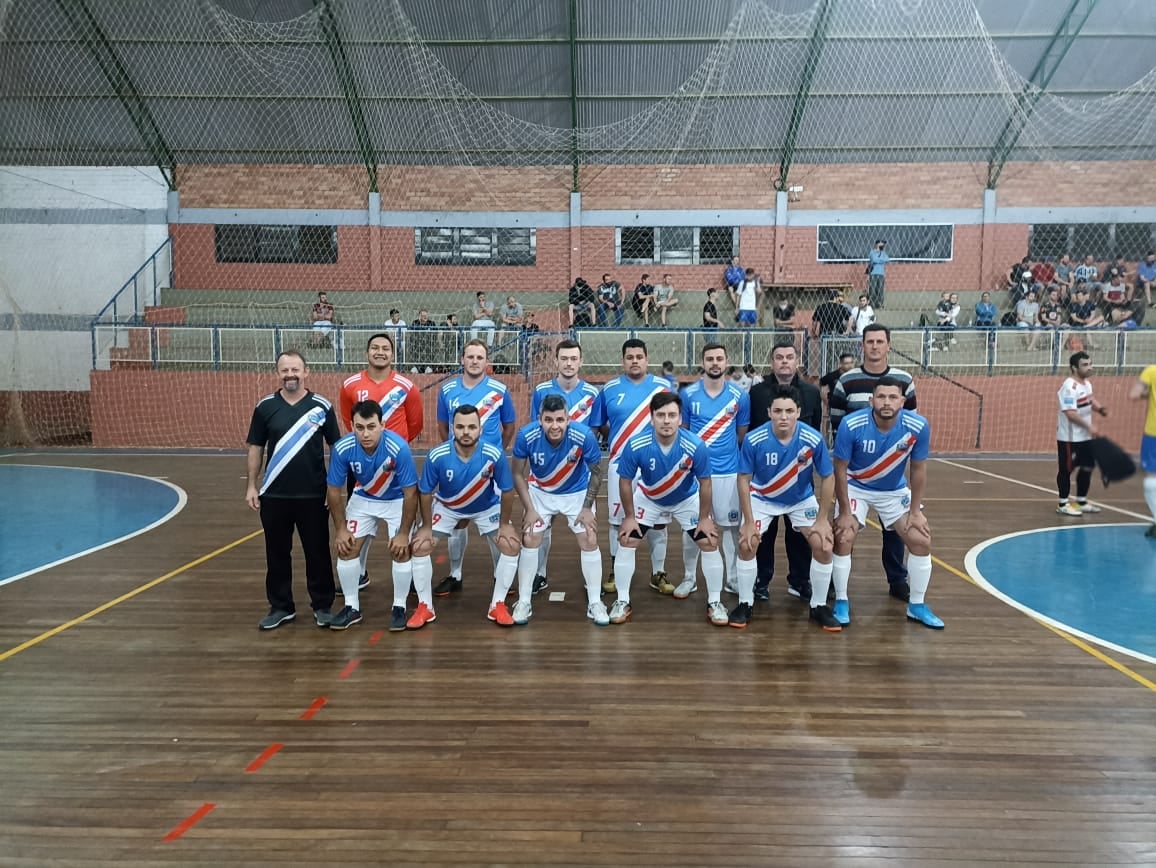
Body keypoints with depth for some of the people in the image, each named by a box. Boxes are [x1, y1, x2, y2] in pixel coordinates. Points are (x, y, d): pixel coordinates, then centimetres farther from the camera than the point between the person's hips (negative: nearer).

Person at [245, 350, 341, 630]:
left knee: (317, 552, 7)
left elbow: (337, 446, 3)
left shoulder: (322, 406, -3)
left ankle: (323, 605, 21)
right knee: (277, 554, 11)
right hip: (274, 495, 2)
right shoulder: (265, 406, 2)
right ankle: (281, 607, 25)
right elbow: (255, 448, 8)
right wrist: (251, 486, 3)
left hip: (313, 495, -2)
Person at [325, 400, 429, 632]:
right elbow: (334, 490, -11)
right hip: (363, 498, 3)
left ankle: (399, 608, 8)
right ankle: (352, 607, 16)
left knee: (400, 550, -12)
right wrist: (340, 529, -9)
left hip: (397, 500, -3)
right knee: (346, 549, -2)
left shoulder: (399, 448, -36)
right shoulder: (342, 449, -28)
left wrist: (404, 533, -21)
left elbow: (410, 493, -25)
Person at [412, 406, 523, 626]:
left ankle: (497, 605, 3)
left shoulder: (494, 455, -33)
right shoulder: (437, 456, -32)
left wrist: (504, 524, -12)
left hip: (487, 507, 0)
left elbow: (507, 490, -17)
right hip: (446, 507, 0)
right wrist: (426, 527, -10)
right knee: (420, 546, -12)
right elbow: (425, 492, -15)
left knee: (511, 545, -15)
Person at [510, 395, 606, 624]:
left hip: (577, 492, 0)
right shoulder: (526, 435, -31)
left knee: (589, 541, -5)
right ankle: (523, 602, 12)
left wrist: (587, 507, -11)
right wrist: (529, 509, -14)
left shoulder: (584, 435, -33)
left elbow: (596, 471, -14)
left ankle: (595, 603, 10)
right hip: (540, 492, 1)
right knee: (529, 540, -4)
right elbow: (518, 474, -13)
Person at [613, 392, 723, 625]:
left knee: (710, 544, -5)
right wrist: (629, 516, -10)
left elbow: (704, 483, -16)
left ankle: (715, 602, 15)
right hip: (648, 499, 0)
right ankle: (622, 602, 11)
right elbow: (625, 481, -16)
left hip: (687, 500, 0)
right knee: (626, 543, -6)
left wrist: (704, 518, -10)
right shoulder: (635, 446, -33)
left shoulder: (696, 446, -33)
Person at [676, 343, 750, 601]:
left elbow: (742, 435, 10)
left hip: (729, 471, 1)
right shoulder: (688, 394, -2)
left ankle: (733, 578, 22)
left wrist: (727, 451, 7)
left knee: (731, 525, 7)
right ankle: (689, 578, 19)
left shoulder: (740, 396, 0)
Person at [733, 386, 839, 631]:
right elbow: (744, 480, -16)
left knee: (824, 546, -9)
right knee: (747, 544, -14)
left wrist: (822, 519, -12)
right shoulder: (754, 440, -29)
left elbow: (828, 478, -13)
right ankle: (745, 603, 6)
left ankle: (819, 606, 11)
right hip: (763, 499, -1)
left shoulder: (813, 439, -27)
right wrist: (749, 522, -17)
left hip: (802, 500, 1)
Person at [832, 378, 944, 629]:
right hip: (856, 487, -2)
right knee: (843, 539, -16)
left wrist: (915, 510, -6)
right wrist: (845, 512, -17)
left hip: (895, 490, 3)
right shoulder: (851, 425, -29)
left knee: (921, 541, -3)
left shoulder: (918, 427, -24)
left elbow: (918, 470, -8)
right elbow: (840, 469, -18)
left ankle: (917, 605, 16)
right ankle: (841, 602, 4)